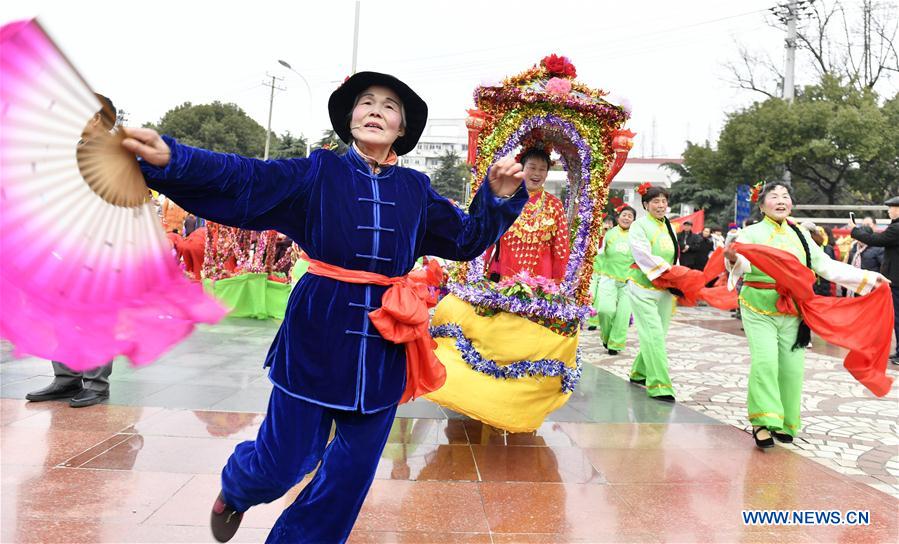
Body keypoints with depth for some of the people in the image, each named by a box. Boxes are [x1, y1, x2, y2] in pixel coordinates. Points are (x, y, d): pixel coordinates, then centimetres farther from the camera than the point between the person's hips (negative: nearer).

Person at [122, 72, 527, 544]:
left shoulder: (415, 189, 8)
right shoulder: (319, 172, 0)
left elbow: (467, 238, 11)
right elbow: (241, 179, -11)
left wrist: (498, 196, -6)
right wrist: (169, 158, -26)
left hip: (385, 342, 3)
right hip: (319, 333, -3)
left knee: (354, 467, 11)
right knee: (284, 463, 6)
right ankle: (234, 491, 43)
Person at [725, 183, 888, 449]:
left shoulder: (800, 235, 13)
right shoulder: (752, 233, -2)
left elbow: (826, 266, 14)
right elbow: (743, 265, -18)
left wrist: (868, 277, 10)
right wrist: (734, 260, -41)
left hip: (793, 312, 4)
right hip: (759, 310, -4)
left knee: (792, 367, 4)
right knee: (765, 362, -16)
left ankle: (784, 422, 20)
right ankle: (762, 421, -8)